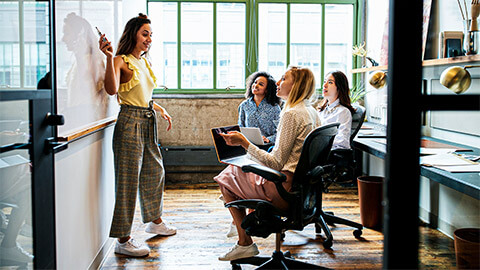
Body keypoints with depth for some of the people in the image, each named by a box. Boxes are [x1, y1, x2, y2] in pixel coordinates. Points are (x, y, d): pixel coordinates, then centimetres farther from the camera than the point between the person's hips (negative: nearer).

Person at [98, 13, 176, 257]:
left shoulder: (144, 62, 16)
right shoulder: (121, 61, -9)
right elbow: (112, 89, -27)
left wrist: (161, 109, 21)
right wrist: (109, 57, -31)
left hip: (147, 123, 9)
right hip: (130, 122, -9)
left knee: (155, 171, 18)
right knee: (128, 179, -7)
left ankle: (154, 221, 38)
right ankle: (123, 240, 0)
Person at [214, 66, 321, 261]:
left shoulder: (291, 114, -19)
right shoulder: (312, 112, 9)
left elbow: (277, 164, -20)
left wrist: (244, 142, -18)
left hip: (285, 188, -10)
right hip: (302, 184, 10)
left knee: (226, 179, 8)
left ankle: (245, 244, 9)